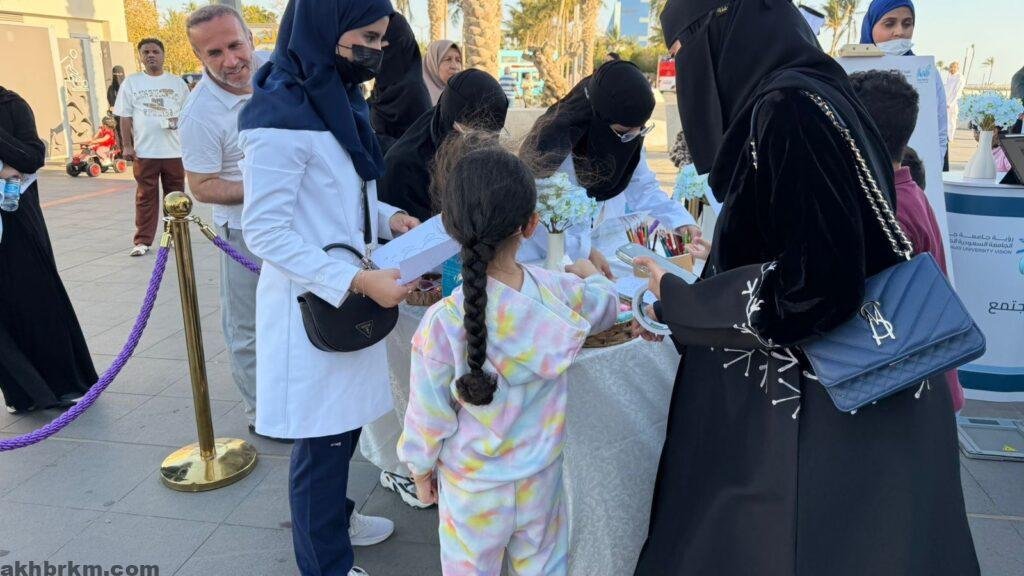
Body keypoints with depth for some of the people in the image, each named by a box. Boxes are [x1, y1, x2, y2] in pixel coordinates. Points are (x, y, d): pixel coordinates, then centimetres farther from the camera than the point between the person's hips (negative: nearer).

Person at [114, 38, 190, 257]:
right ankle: (142, 241, 5)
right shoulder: (131, 82, 7)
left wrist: (180, 120, -8)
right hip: (144, 151, -1)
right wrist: (126, 145, -3)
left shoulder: (177, 82, 10)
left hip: (175, 150, 1)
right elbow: (125, 116, 5)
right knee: (146, 197, 0)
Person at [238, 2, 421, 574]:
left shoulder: (340, 99, 8)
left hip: (350, 294, 8)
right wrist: (360, 281, -25)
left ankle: (334, 514, 44)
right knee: (322, 436, 6)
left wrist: (389, 217, 1)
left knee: (347, 421, 20)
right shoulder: (280, 116, -20)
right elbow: (265, 232, -21)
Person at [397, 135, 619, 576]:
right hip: (542, 475, 3)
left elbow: (430, 415, -15)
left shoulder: (443, 323, -28)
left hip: (472, 486, -2)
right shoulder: (560, 295, -20)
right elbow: (607, 305, 5)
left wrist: (421, 465, 4)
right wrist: (591, 275, 26)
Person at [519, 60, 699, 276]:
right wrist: (584, 251, -32)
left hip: (603, 253, 4)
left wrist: (680, 220, -8)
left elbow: (643, 189, 7)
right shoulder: (555, 142, -25)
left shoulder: (629, 137, -4)